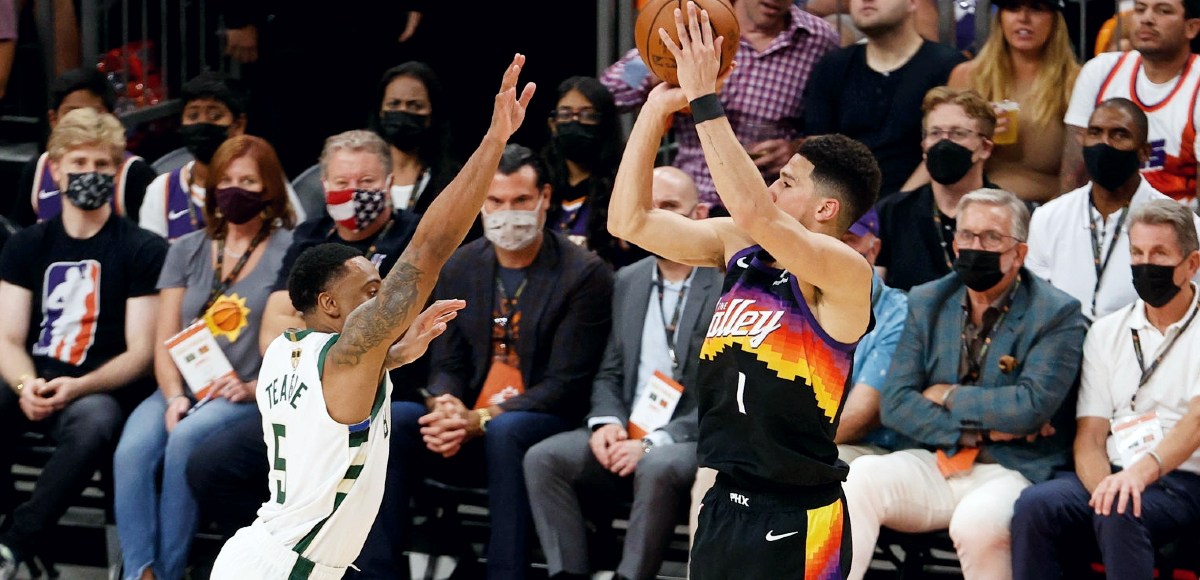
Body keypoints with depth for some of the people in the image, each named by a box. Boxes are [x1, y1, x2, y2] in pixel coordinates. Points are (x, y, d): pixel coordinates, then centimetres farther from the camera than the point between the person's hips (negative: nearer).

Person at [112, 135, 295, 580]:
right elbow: (165, 340, 12)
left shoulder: (289, 251, 4)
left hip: (251, 398, -4)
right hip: (183, 391, 4)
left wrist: (253, 388, -17)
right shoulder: (188, 251, 17)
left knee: (186, 439, -35)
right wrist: (174, 397, -7)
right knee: (131, 451, -28)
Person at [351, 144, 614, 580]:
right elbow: (446, 364, 12)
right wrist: (446, 405, -15)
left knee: (506, 432, -38)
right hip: (467, 436, 4)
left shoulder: (585, 274, -5)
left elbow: (566, 385, -10)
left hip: (544, 430, -4)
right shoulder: (460, 267, 11)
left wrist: (481, 420, -22)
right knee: (391, 420, -24)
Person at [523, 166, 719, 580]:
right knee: (543, 458, -18)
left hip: (696, 441, -6)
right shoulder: (628, 282, 15)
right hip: (628, 436, 6)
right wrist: (607, 422, -4)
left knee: (657, 468, -38)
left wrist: (655, 443, -19)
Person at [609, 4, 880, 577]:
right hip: (725, 504, 7)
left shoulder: (844, 274, -13)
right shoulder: (740, 249, 8)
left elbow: (754, 213, -30)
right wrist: (657, 107, 2)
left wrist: (704, 100, -27)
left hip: (793, 522, -7)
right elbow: (630, 220, 7)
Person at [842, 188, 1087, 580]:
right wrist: (980, 428, -10)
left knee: (976, 522, -37)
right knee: (858, 479, -26)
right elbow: (895, 404, 3)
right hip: (933, 464, 4)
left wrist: (947, 396, -5)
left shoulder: (1057, 315, -3)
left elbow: (1031, 406, -15)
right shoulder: (926, 303, 11)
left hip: (1011, 470, -4)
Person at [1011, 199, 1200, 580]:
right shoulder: (1107, 332, 18)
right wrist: (1103, 489, -13)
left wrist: (1145, 470, -34)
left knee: (1119, 516, -37)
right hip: (1112, 476, 4)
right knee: (1034, 505, -27)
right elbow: (1089, 437, 11)